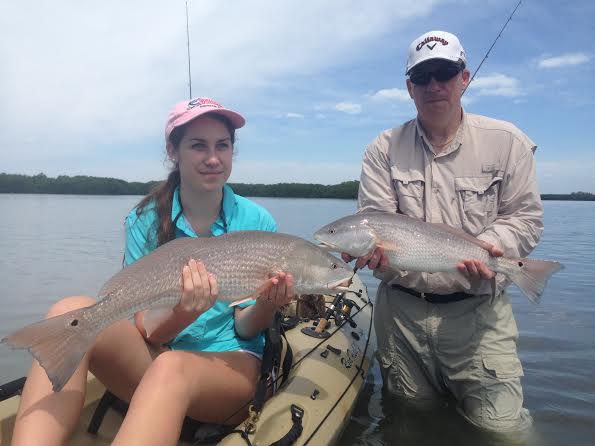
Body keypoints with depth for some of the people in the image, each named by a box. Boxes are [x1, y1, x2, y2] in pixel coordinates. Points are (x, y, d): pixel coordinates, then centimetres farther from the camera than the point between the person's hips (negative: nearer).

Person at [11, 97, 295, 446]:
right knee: (72, 312, -26)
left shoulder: (257, 222, -4)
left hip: (232, 363, -1)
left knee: (171, 369, -38)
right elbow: (148, 329, -7)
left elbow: (245, 329, -2)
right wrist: (183, 313, -30)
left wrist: (268, 304, -26)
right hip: (152, 355, 2)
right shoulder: (146, 221, -2)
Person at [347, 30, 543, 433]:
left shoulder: (506, 141, 2)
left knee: (500, 425, 1)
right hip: (401, 309, 1)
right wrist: (375, 249, -26)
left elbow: (526, 217, 2)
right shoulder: (384, 149, 2)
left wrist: (491, 247, -19)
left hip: (477, 309, 0)